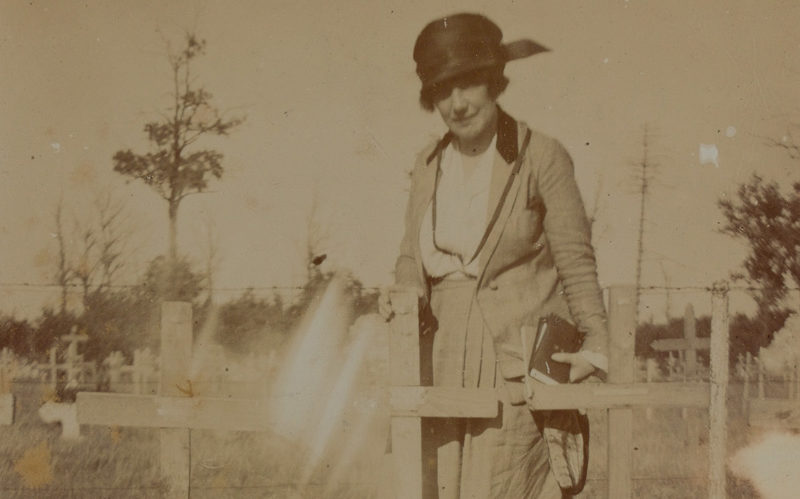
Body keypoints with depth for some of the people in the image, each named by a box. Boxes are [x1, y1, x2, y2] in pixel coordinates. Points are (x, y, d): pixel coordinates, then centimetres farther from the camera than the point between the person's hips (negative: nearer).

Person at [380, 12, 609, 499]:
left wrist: (595, 343, -12)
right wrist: (403, 296, -4)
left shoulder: (542, 157, -2)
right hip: (445, 359, 5)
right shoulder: (429, 166, 12)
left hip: (515, 363, -5)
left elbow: (576, 259, -3)